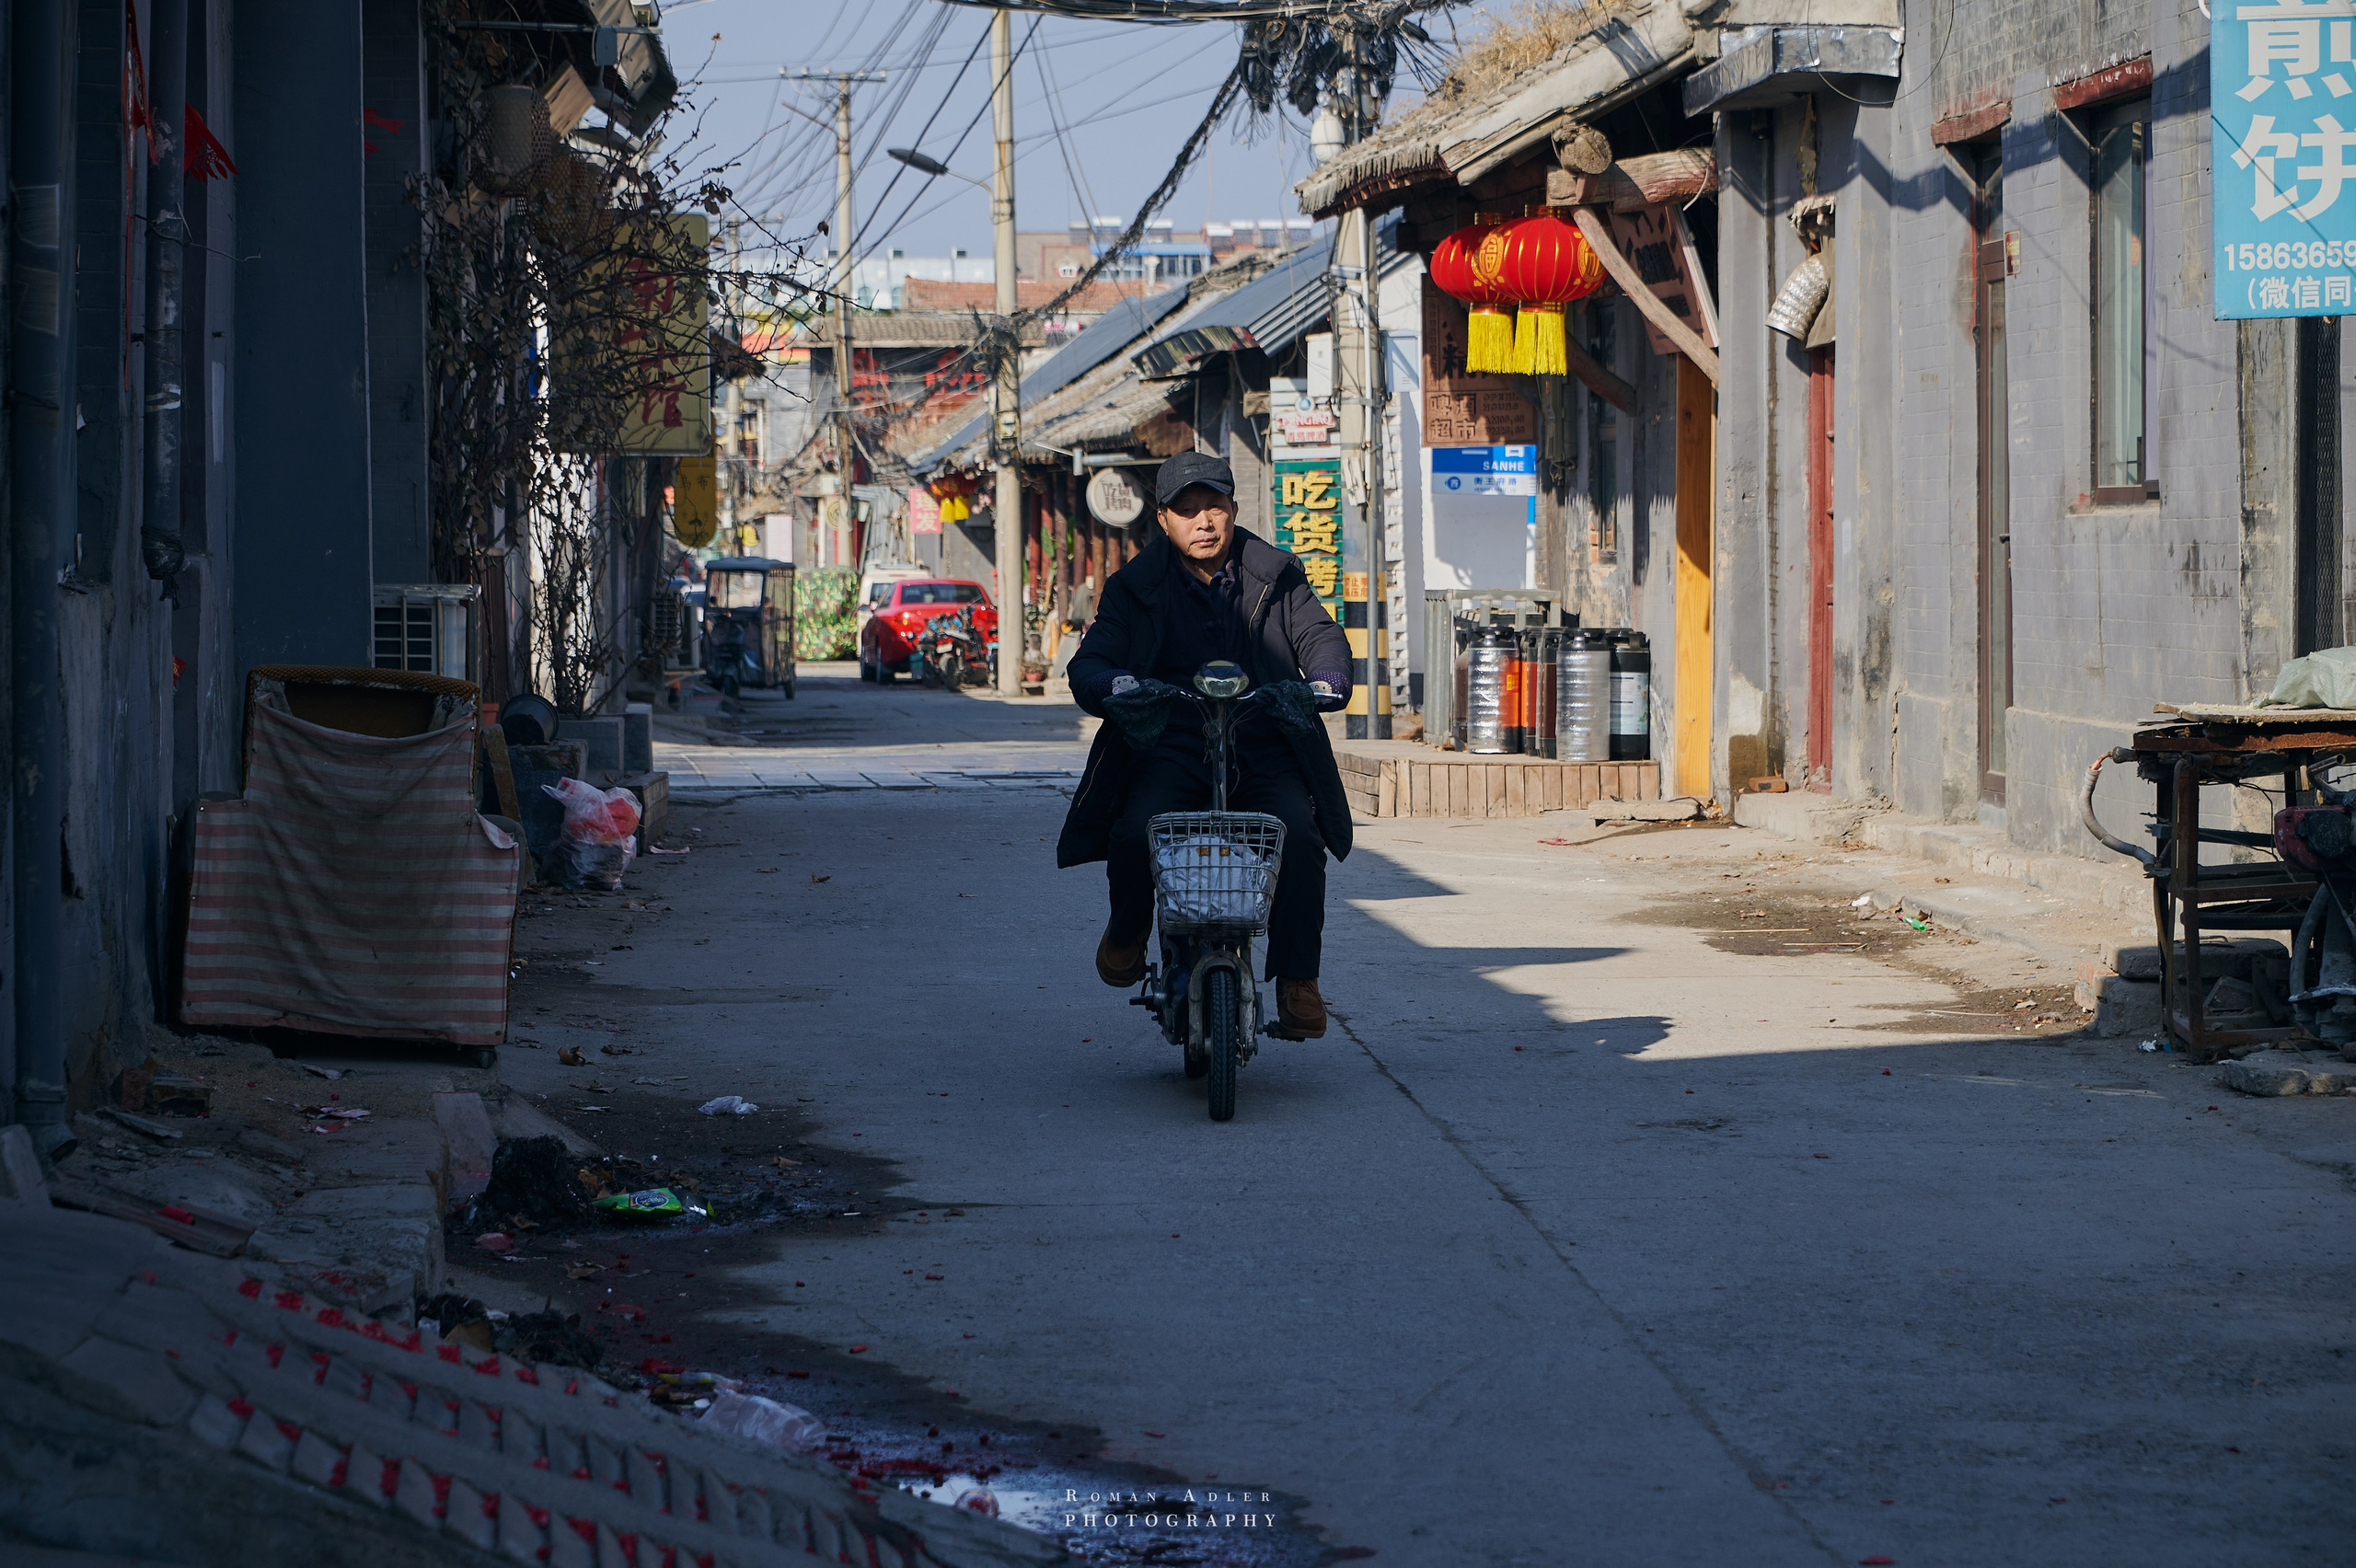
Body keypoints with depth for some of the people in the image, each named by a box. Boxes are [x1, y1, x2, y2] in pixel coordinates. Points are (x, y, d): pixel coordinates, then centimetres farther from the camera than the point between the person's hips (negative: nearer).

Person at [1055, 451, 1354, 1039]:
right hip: (1170, 749, -1)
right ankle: (1128, 927, 3)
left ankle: (1298, 980, -16)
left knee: (1299, 835, -27)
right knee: (1137, 830, -30)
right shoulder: (1136, 589, 9)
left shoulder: (1277, 577, 13)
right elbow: (1088, 664, 0)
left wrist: (1327, 679, -19)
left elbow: (1319, 635, 5)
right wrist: (1114, 684, -26)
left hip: (1267, 747, 1)